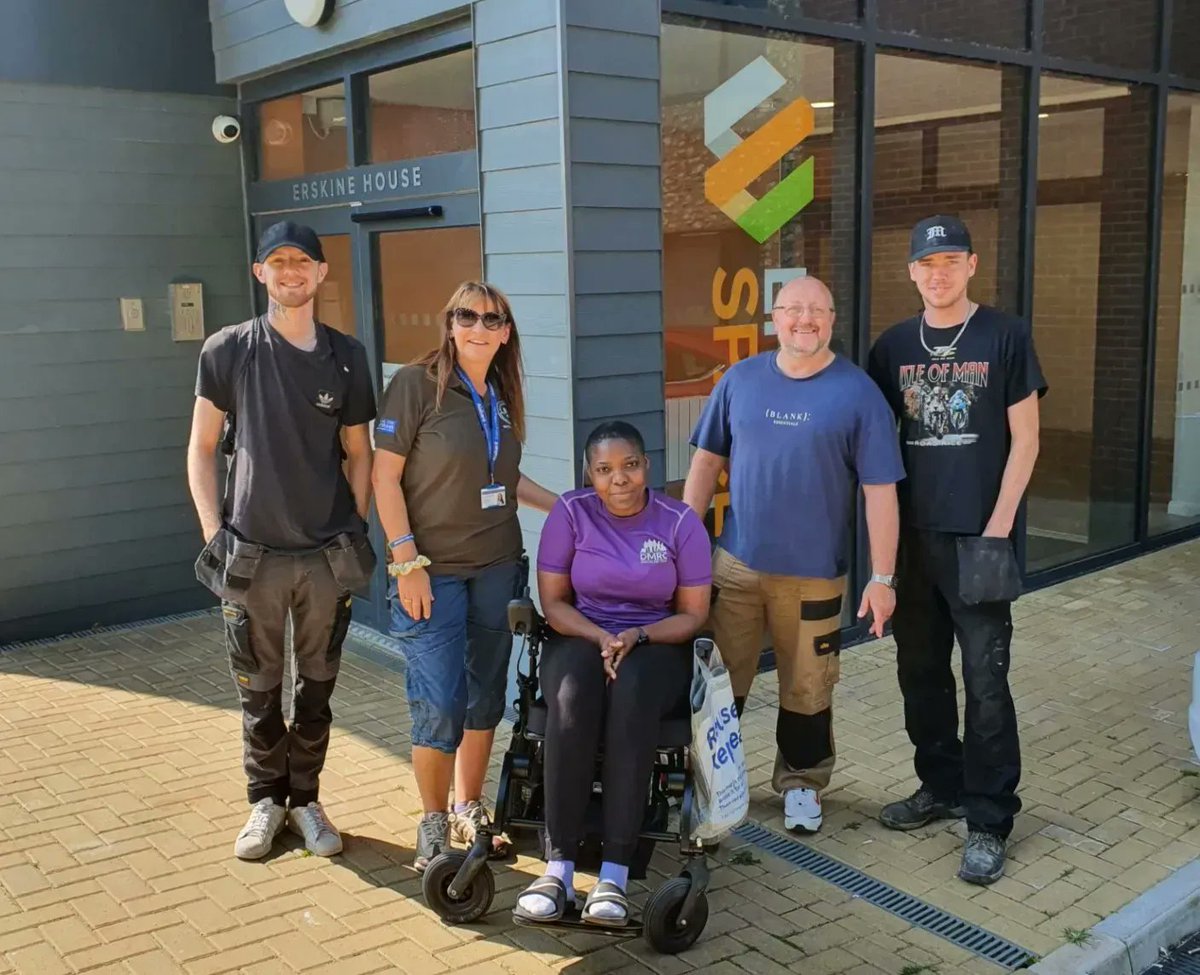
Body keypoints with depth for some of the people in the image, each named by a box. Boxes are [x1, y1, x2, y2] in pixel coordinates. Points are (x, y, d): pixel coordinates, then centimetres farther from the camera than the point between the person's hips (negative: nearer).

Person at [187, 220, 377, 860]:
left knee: (316, 687, 11)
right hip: (253, 554, -1)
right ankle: (265, 802, 27)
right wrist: (214, 532, -5)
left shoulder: (345, 356, 5)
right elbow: (201, 448, 3)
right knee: (258, 690, 10)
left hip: (328, 555, 1)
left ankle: (305, 800, 28)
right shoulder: (228, 350, 0)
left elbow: (358, 453, 10)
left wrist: (356, 533, 3)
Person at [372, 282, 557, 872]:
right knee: (439, 703, -5)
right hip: (433, 570, -6)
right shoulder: (416, 383, -9)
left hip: (496, 567, 6)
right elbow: (385, 476, -11)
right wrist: (406, 561, -15)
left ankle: (468, 810, 29)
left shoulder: (502, 395, 10)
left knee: (485, 696, 12)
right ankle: (433, 823, 15)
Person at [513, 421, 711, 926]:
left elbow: (693, 614, -1)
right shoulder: (570, 512, -3)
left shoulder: (681, 522, -4)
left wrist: (636, 637, -18)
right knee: (572, 699, -35)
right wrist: (601, 639, -18)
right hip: (581, 638, 1)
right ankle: (558, 865, -31)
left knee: (631, 695, -36)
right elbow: (553, 601, -1)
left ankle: (615, 872, -35)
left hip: (656, 645, -1)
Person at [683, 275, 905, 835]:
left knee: (807, 690, 10)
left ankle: (800, 784, 32)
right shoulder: (741, 380, 3)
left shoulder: (857, 393, -6)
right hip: (734, 564, 2)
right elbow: (707, 460, 9)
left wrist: (882, 578, -8)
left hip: (814, 573, -2)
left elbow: (880, 490, -6)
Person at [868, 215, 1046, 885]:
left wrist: (997, 528, -10)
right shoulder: (895, 346, 9)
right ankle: (942, 787, 31)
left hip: (980, 536, -4)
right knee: (921, 671, 13)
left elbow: (1025, 439, -3)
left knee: (985, 680, -3)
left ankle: (989, 819, 9)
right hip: (914, 532, 5)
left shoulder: (1005, 336, -2)